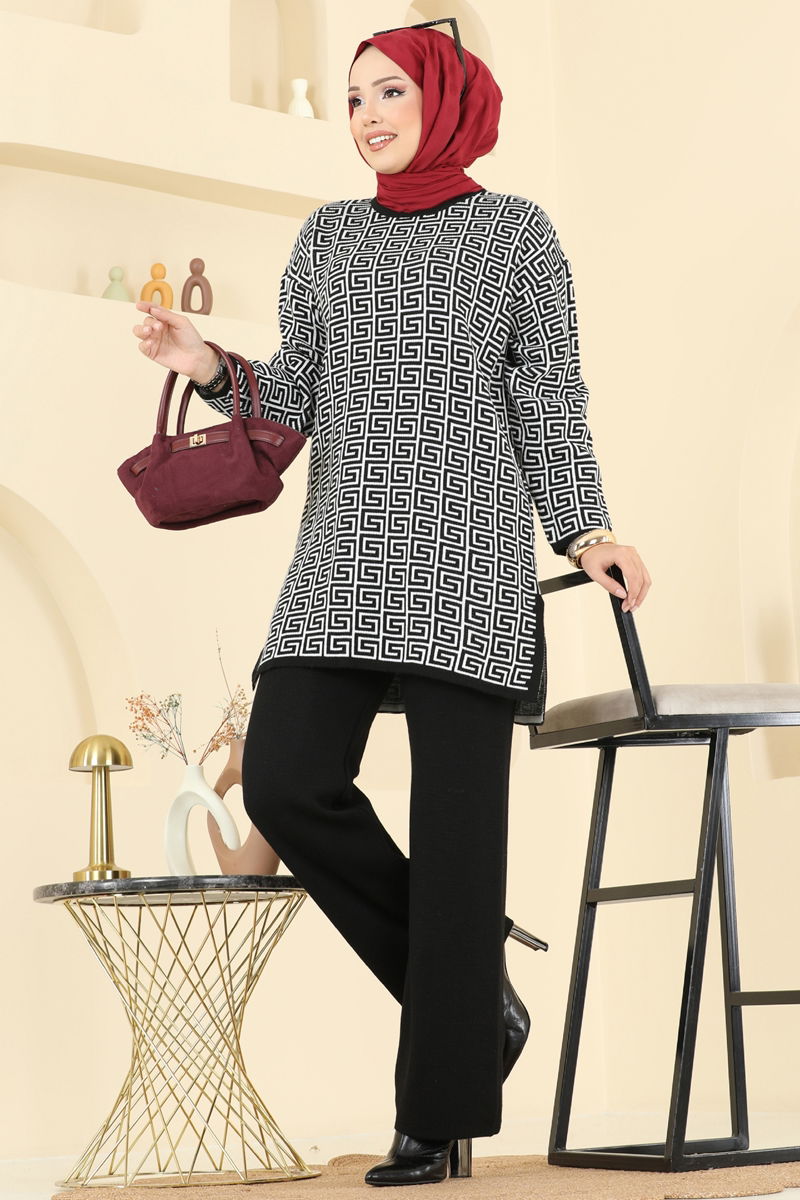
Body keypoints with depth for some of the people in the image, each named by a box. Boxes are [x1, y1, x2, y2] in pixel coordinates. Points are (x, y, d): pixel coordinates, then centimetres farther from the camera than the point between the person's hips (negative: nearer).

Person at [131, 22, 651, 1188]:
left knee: (454, 818, -6)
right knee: (287, 784, -12)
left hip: (470, 549, -4)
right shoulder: (329, 237, 18)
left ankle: (441, 1115, 1)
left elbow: (549, 399, 5)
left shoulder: (517, 232, 9)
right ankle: (473, 993, 7)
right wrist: (208, 367, -5)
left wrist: (584, 529, -8)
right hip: (346, 560, 4)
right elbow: (298, 395, 14)